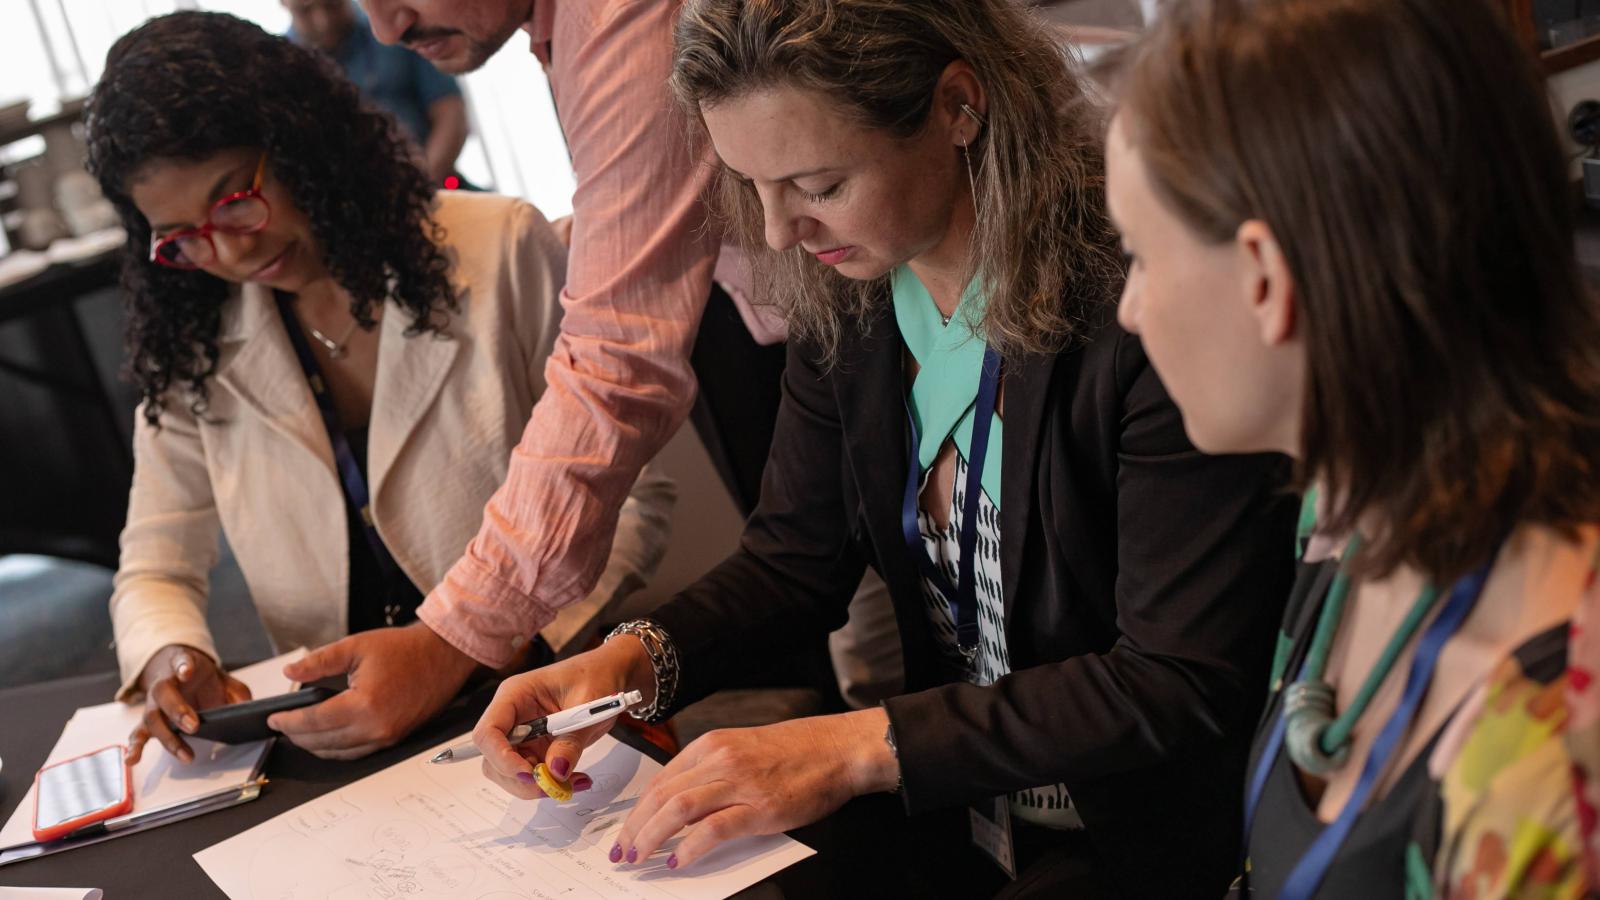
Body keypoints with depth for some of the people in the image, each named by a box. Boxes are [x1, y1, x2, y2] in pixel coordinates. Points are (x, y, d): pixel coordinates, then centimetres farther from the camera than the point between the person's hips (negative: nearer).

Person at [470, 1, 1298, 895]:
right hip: (954, 808, 6)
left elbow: (1187, 687, -24)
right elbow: (796, 557, 7)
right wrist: (634, 659, -12)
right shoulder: (845, 286, -3)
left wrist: (861, 746, -28)